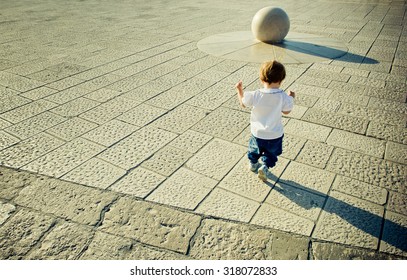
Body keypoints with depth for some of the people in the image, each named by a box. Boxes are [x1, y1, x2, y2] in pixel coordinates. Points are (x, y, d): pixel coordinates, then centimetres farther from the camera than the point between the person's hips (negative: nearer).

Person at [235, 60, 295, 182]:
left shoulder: (255, 95, -20)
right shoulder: (284, 97, -20)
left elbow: (243, 103, -1)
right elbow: (286, 111, -1)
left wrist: (239, 89, 15)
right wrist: (291, 98, 15)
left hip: (257, 132, 1)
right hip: (275, 134, -1)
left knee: (254, 148, 31)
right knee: (271, 153, 26)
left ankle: (253, 164, 50)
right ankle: (265, 167, 11)